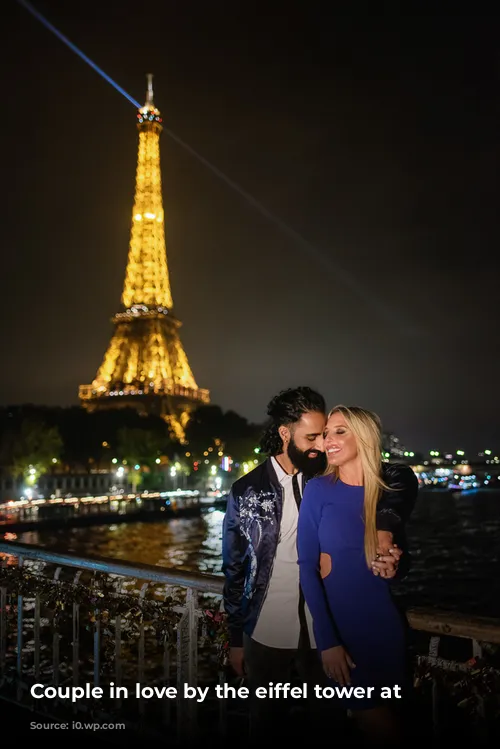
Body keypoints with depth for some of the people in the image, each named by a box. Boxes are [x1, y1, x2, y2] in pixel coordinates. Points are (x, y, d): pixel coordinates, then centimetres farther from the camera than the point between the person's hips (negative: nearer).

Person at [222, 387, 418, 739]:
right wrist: (236, 640, 4)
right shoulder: (246, 492, -8)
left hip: (324, 631, 1)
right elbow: (235, 570, -1)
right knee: (266, 720, 18)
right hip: (265, 634, -1)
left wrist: (385, 529, -25)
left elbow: (401, 477, -8)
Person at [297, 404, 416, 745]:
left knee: (389, 716, 16)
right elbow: (307, 566, -12)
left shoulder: (388, 492, -1)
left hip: (386, 622, 3)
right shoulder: (318, 490, -11)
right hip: (339, 623, -3)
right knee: (378, 725, 6)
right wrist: (326, 639, -16)